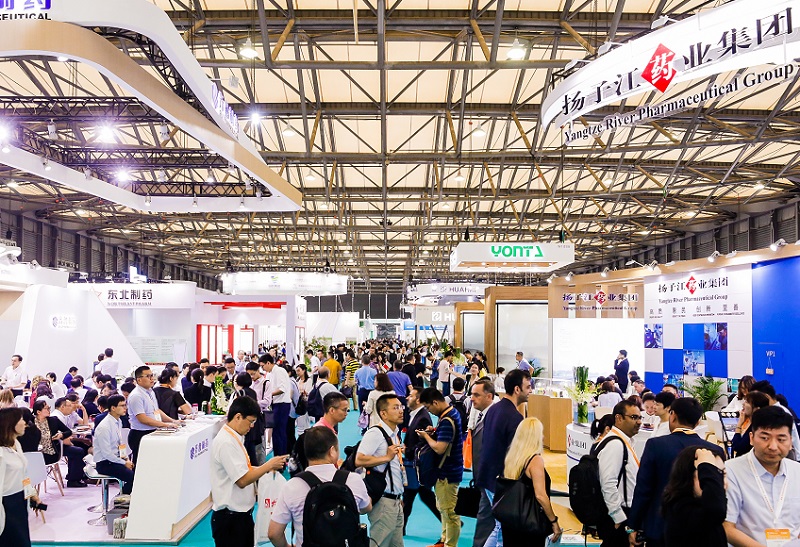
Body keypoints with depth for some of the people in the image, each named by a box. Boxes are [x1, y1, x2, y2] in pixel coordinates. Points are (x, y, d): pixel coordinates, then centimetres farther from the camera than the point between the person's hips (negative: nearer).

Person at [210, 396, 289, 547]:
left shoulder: (236, 438, 8)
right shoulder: (226, 443, -21)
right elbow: (242, 480, -23)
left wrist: (268, 467, 3)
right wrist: (269, 465, -14)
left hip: (242, 513, 9)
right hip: (230, 517, -9)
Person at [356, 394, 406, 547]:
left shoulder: (395, 433, 14)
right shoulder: (375, 433, -15)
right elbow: (359, 460, -25)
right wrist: (387, 457, -21)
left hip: (396, 500, 9)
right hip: (384, 501, -9)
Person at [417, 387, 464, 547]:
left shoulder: (446, 420, -25)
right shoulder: (452, 412, 6)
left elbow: (439, 448, -28)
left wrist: (426, 436, -13)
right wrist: (434, 431, 3)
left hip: (448, 472, -11)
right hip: (446, 469, 11)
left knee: (449, 511, 2)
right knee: (444, 508, 22)